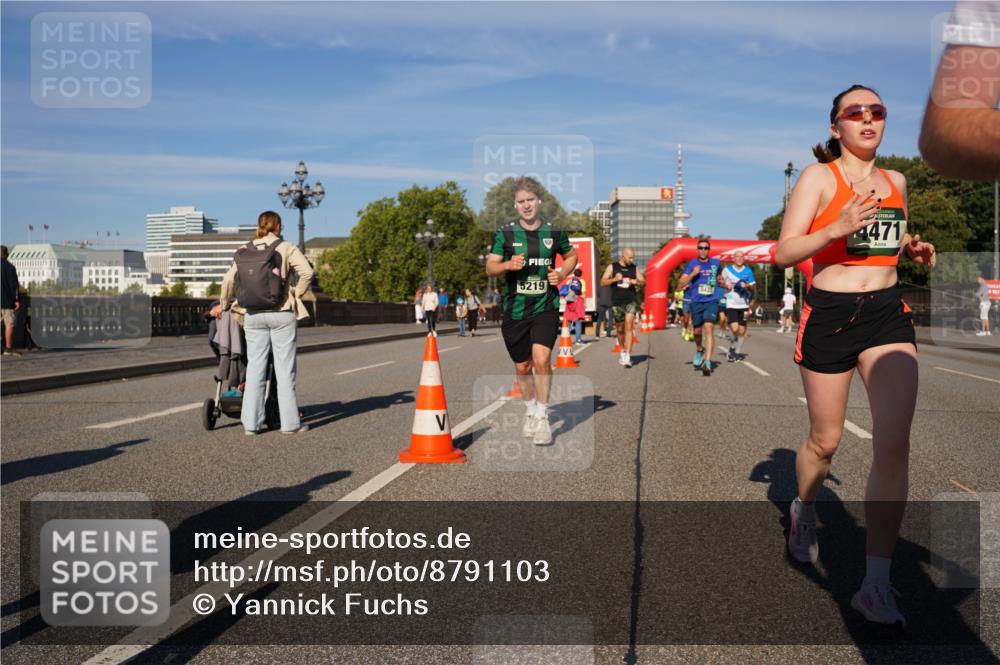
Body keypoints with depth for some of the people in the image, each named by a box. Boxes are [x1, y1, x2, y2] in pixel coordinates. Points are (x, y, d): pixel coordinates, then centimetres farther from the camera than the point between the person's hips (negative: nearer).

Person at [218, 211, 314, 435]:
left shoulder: (245, 251, 8)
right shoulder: (286, 248, -2)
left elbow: (229, 280, 7)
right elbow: (306, 272, -15)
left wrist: (223, 305, 21)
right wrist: (296, 294, -1)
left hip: (253, 315, 4)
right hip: (282, 314, -3)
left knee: (254, 367, 8)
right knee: (284, 369, 1)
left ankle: (251, 423, 8)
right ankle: (290, 422, 4)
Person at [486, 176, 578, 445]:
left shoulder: (555, 233, 3)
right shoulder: (505, 235, 0)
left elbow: (571, 256, 20)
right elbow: (490, 267, -1)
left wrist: (562, 274, 0)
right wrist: (508, 264, -22)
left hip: (546, 307, -1)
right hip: (515, 309, 1)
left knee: (542, 359, -19)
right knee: (522, 367, 11)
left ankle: (542, 417, -5)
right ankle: (531, 412, 35)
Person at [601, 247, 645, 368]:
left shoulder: (635, 268, 8)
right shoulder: (612, 267, 4)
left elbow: (643, 281, 12)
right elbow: (602, 282, 1)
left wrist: (636, 282, -10)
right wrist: (614, 279, -16)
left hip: (630, 301, 0)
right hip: (616, 302, 1)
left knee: (629, 326, -16)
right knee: (620, 329, 11)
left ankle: (627, 356, -20)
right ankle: (622, 351, 34)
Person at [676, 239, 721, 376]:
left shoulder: (716, 263, 6)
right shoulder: (691, 264, 1)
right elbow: (680, 284, -6)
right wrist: (692, 274, -18)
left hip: (712, 302, -1)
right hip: (696, 302, 1)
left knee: (709, 327, -20)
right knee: (697, 331, 13)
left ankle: (707, 363, -25)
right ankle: (699, 350, 46)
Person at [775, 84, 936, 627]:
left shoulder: (895, 181, 14)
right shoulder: (819, 176, -2)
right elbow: (784, 253, -9)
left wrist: (913, 248, 7)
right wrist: (839, 227, -23)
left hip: (888, 315, 4)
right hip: (830, 316, -3)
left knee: (894, 445, -11)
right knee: (825, 442, 9)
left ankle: (875, 584, -4)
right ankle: (803, 510, 43)